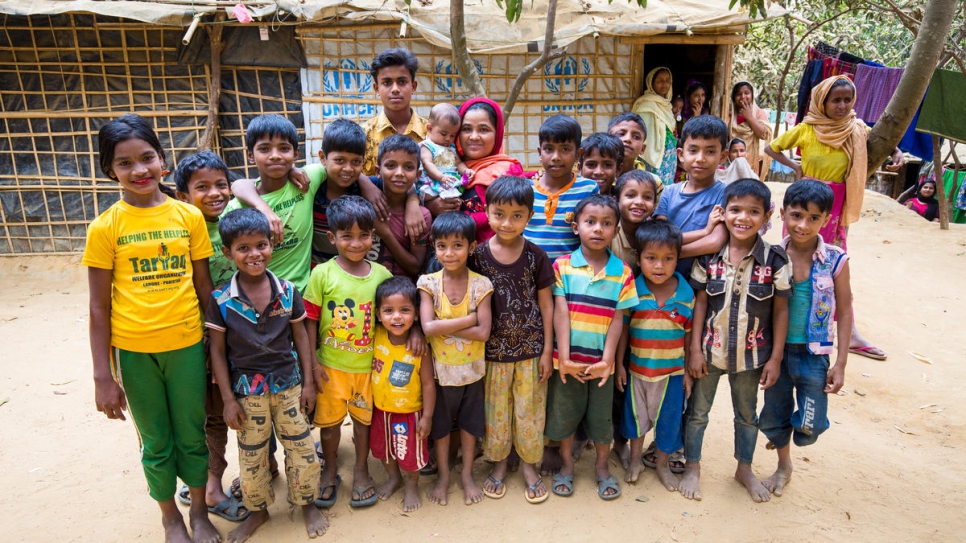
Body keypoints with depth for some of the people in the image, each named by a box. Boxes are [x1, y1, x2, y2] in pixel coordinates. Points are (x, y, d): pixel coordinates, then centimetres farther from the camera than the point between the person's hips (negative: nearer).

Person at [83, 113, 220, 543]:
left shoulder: (189, 216, -3)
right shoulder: (105, 227, -7)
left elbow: (204, 286, 2)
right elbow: (99, 307, -5)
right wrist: (103, 376, -5)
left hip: (186, 343, 1)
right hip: (132, 350, -1)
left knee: (192, 435, 14)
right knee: (156, 442, 15)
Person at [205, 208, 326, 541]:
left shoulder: (287, 291, -7)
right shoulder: (221, 300, -11)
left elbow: (300, 337, 1)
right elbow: (217, 351, -5)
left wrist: (308, 383, 0)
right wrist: (228, 399, -6)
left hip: (288, 385, 1)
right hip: (247, 391, -1)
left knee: (302, 448, 9)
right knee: (251, 458, 14)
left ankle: (307, 503, 32)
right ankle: (258, 510, 38)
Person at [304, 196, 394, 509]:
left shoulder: (381, 274, -4)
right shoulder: (322, 274, -10)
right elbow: (310, 320, -6)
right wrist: (312, 362, -8)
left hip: (369, 364, 2)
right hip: (331, 364, -1)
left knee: (364, 418, 15)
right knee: (330, 419, 12)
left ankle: (361, 470, 36)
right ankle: (330, 470, 36)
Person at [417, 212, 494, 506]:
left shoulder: (480, 284, -12)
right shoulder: (429, 283, -12)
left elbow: (483, 332, -20)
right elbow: (428, 327, -24)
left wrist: (444, 325, -23)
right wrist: (468, 319, -23)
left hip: (471, 368, 0)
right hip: (440, 368, 0)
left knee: (470, 422, 17)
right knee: (440, 424, 17)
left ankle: (467, 475, 38)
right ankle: (443, 475, 38)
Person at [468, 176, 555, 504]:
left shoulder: (535, 256, -7)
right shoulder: (479, 255, -7)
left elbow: (545, 304, -1)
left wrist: (547, 350, -2)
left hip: (531, 348, 0)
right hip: (493, 350, 0)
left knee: (530, 410, 11)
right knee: (495, 410, 14)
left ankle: (529, 464, 33)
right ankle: (498, 462, 35)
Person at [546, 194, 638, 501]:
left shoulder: (622, 272, -3)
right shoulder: (563, 266, -6)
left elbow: (617, 318, -3)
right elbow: (560, 312, -10)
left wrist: (607, 359, -10)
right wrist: (564, 358, -15)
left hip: (601, 361, 1)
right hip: (567, 360, -1)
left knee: (601, 415, 14)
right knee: (564, 412, 13)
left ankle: (602, 467, 36)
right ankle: (567, 464, 35)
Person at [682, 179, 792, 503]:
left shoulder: (775, 260, -11)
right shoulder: (709, 256, -9)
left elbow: (780, 311, -6)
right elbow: (700, 303, -5)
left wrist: (775, 358, -5)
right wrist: (695, 349, -6)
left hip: (751, 354, 0)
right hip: (709, 350, 0)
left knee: (747, 414, 20)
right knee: (697, 411, 14)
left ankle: (745, 468, 43)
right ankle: (692, 466, 35)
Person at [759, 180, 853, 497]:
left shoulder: (835, 261, -10)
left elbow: (845, 311, -3)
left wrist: (841, 363, -4)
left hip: (813, 354, -1)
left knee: (808, 428, 1)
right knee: (774, 417, 15)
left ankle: (794, 429, 38)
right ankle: (784, 467, 41)